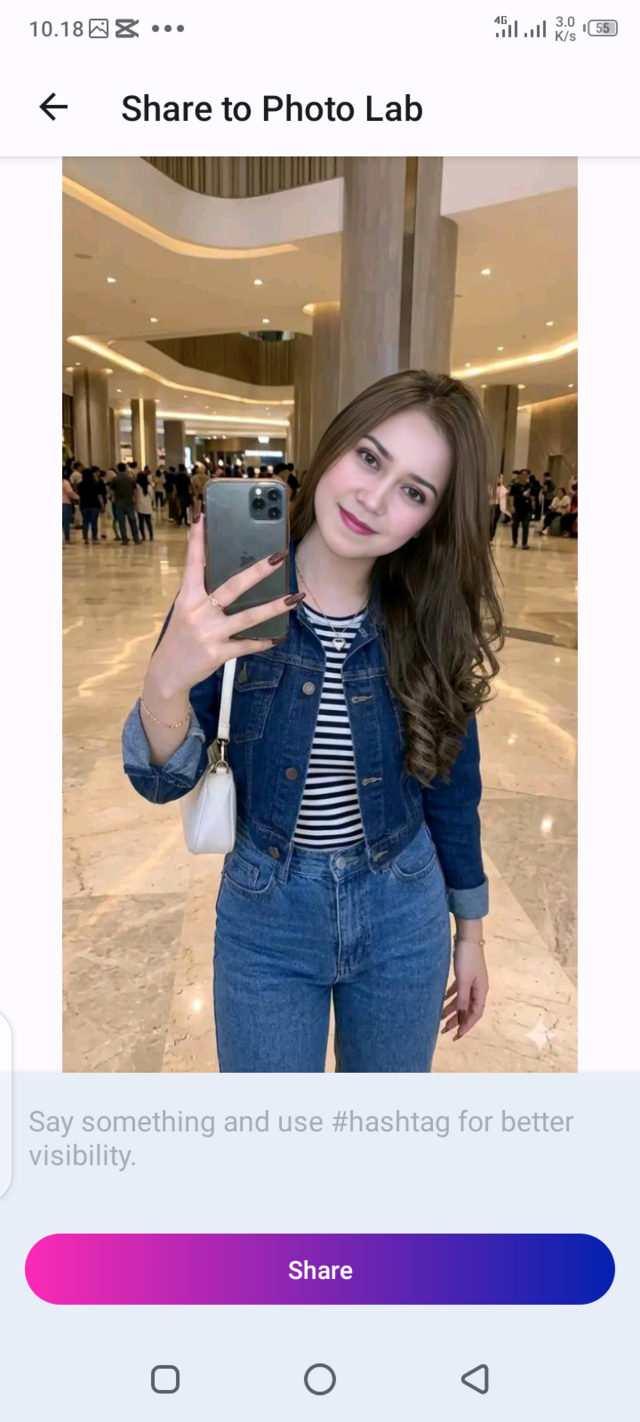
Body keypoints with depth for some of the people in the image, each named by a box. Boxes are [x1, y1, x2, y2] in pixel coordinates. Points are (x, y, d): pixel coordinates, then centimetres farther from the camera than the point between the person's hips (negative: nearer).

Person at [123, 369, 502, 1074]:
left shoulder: (433, 625, -12)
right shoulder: (231, 597, -15)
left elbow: (452, 787, 0)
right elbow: (164, 781, -15)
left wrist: (470, 931, 8)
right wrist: (166, 681, -36)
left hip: (403, 919, 2)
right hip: (265, 920, -1)